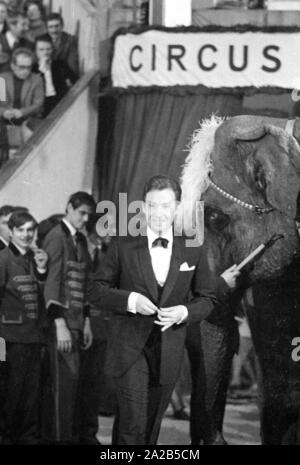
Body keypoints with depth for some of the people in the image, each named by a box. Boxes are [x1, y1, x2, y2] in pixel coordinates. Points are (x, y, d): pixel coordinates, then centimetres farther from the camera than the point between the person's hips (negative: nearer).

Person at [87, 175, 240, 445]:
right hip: (129, 345, -2)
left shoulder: (193, 251, 2)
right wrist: (129, 300, -16)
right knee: (132, 423, -13)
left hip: (169, 349, 3)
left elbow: (207, 299, 8)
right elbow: (96, 290, 1)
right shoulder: (123, 247, -2)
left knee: (152, 424, 14)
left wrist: (184, 311, -13)